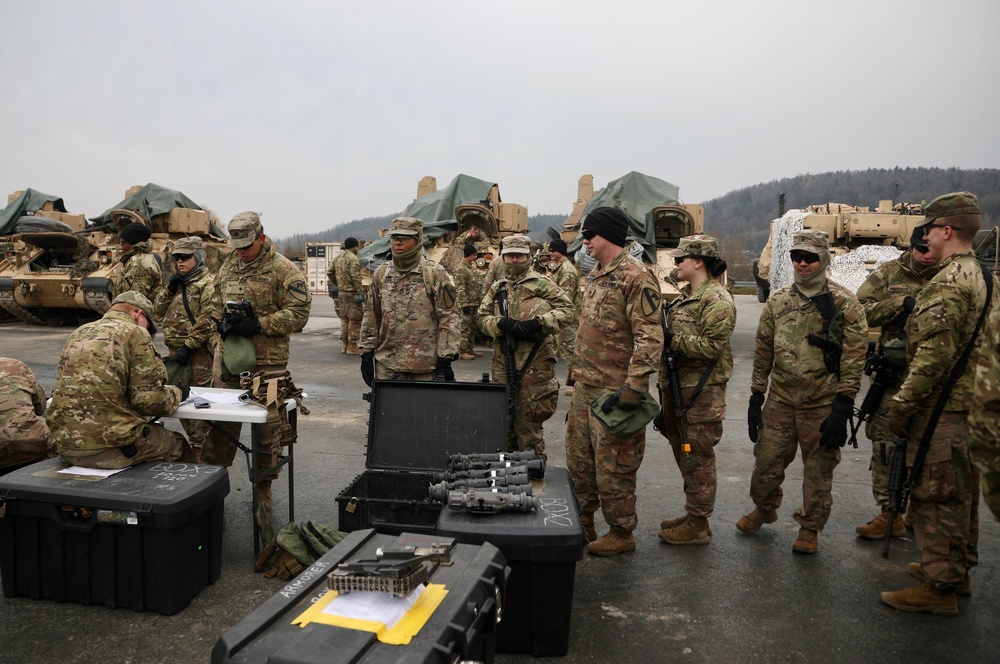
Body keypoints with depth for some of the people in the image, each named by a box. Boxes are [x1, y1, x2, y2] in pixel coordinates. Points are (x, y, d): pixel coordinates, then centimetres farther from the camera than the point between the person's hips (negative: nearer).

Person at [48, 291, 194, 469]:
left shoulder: (80, 332, 14)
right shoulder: (134, 333, -6)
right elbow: (149, 399, -12)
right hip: (110, 447, -7)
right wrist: (177, 393, 6)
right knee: (177, 444, 18)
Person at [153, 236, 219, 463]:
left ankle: (200, 448, 3)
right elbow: (157, 312, 15)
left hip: (199, 353, -8)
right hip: (175, 352, 8)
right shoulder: (177, 282, 17)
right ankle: (193, 440, 27)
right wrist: (169, 289, 0)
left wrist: (188, 346, -19)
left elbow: (208, 321, -17)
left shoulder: (208, 284, -8)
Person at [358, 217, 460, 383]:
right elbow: (371, 316, 14)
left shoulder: (435, 274, -4)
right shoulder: (380, 274, 9)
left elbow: (449, 318, -6)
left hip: (425, 366, -3)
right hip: (387, 365, 3)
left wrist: (444, 359, -10)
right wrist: (366, 353, 9)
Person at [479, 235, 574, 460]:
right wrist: (502, 323, -14)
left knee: (529, 421, -1)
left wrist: (538, 323, -19)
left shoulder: (542, 284, 0)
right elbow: (482, 317, 7)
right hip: (503, 364, 5)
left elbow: (566, 309, -6)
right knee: (504, 419, 14)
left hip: (534, 364, -5)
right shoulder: (497, 289, 13)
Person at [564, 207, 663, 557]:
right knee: (578, 461, 18)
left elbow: (650, 338, -21)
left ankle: (622, 534, 21)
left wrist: (634, 387, -25)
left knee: (613, 467, 3)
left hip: (613, 392, -9)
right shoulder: (595, 275, 13)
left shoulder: (636, 277, -16)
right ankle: (583, 524, 34)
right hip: (584, 387, 9)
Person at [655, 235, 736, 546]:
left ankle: (697, 524, 9)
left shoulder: (717, 299, -14)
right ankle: (692, 513, 30)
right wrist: (661, 335, 6)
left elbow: (712, 346, -22)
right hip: (676, 388, 10)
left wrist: (672, 340, -22)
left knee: (697, 457, -2)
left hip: (701, 392, -10)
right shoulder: (685, 296, 17)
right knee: (683, 453, 17)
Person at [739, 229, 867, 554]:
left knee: (819, 471, 10)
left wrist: (842, 408, -13)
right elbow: (763, 351, 10)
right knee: (766, 462, 12)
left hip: (822, 406, -3)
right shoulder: (777, 300, 5)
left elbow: (854, 358, -9)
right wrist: (756, 397, 8)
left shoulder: (845, 303, -7)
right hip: (780, 401, 3)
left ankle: (810, 528, 29)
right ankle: (764, 509, 38)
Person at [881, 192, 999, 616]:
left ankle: (939, 588, 6)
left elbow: (933, 356, -25)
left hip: (942, 408, -10)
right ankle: (958, 569, 33)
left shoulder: (948, 283, -19)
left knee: (934, 495, -2)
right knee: (961, 491, 19)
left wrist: (901, 406, -19)